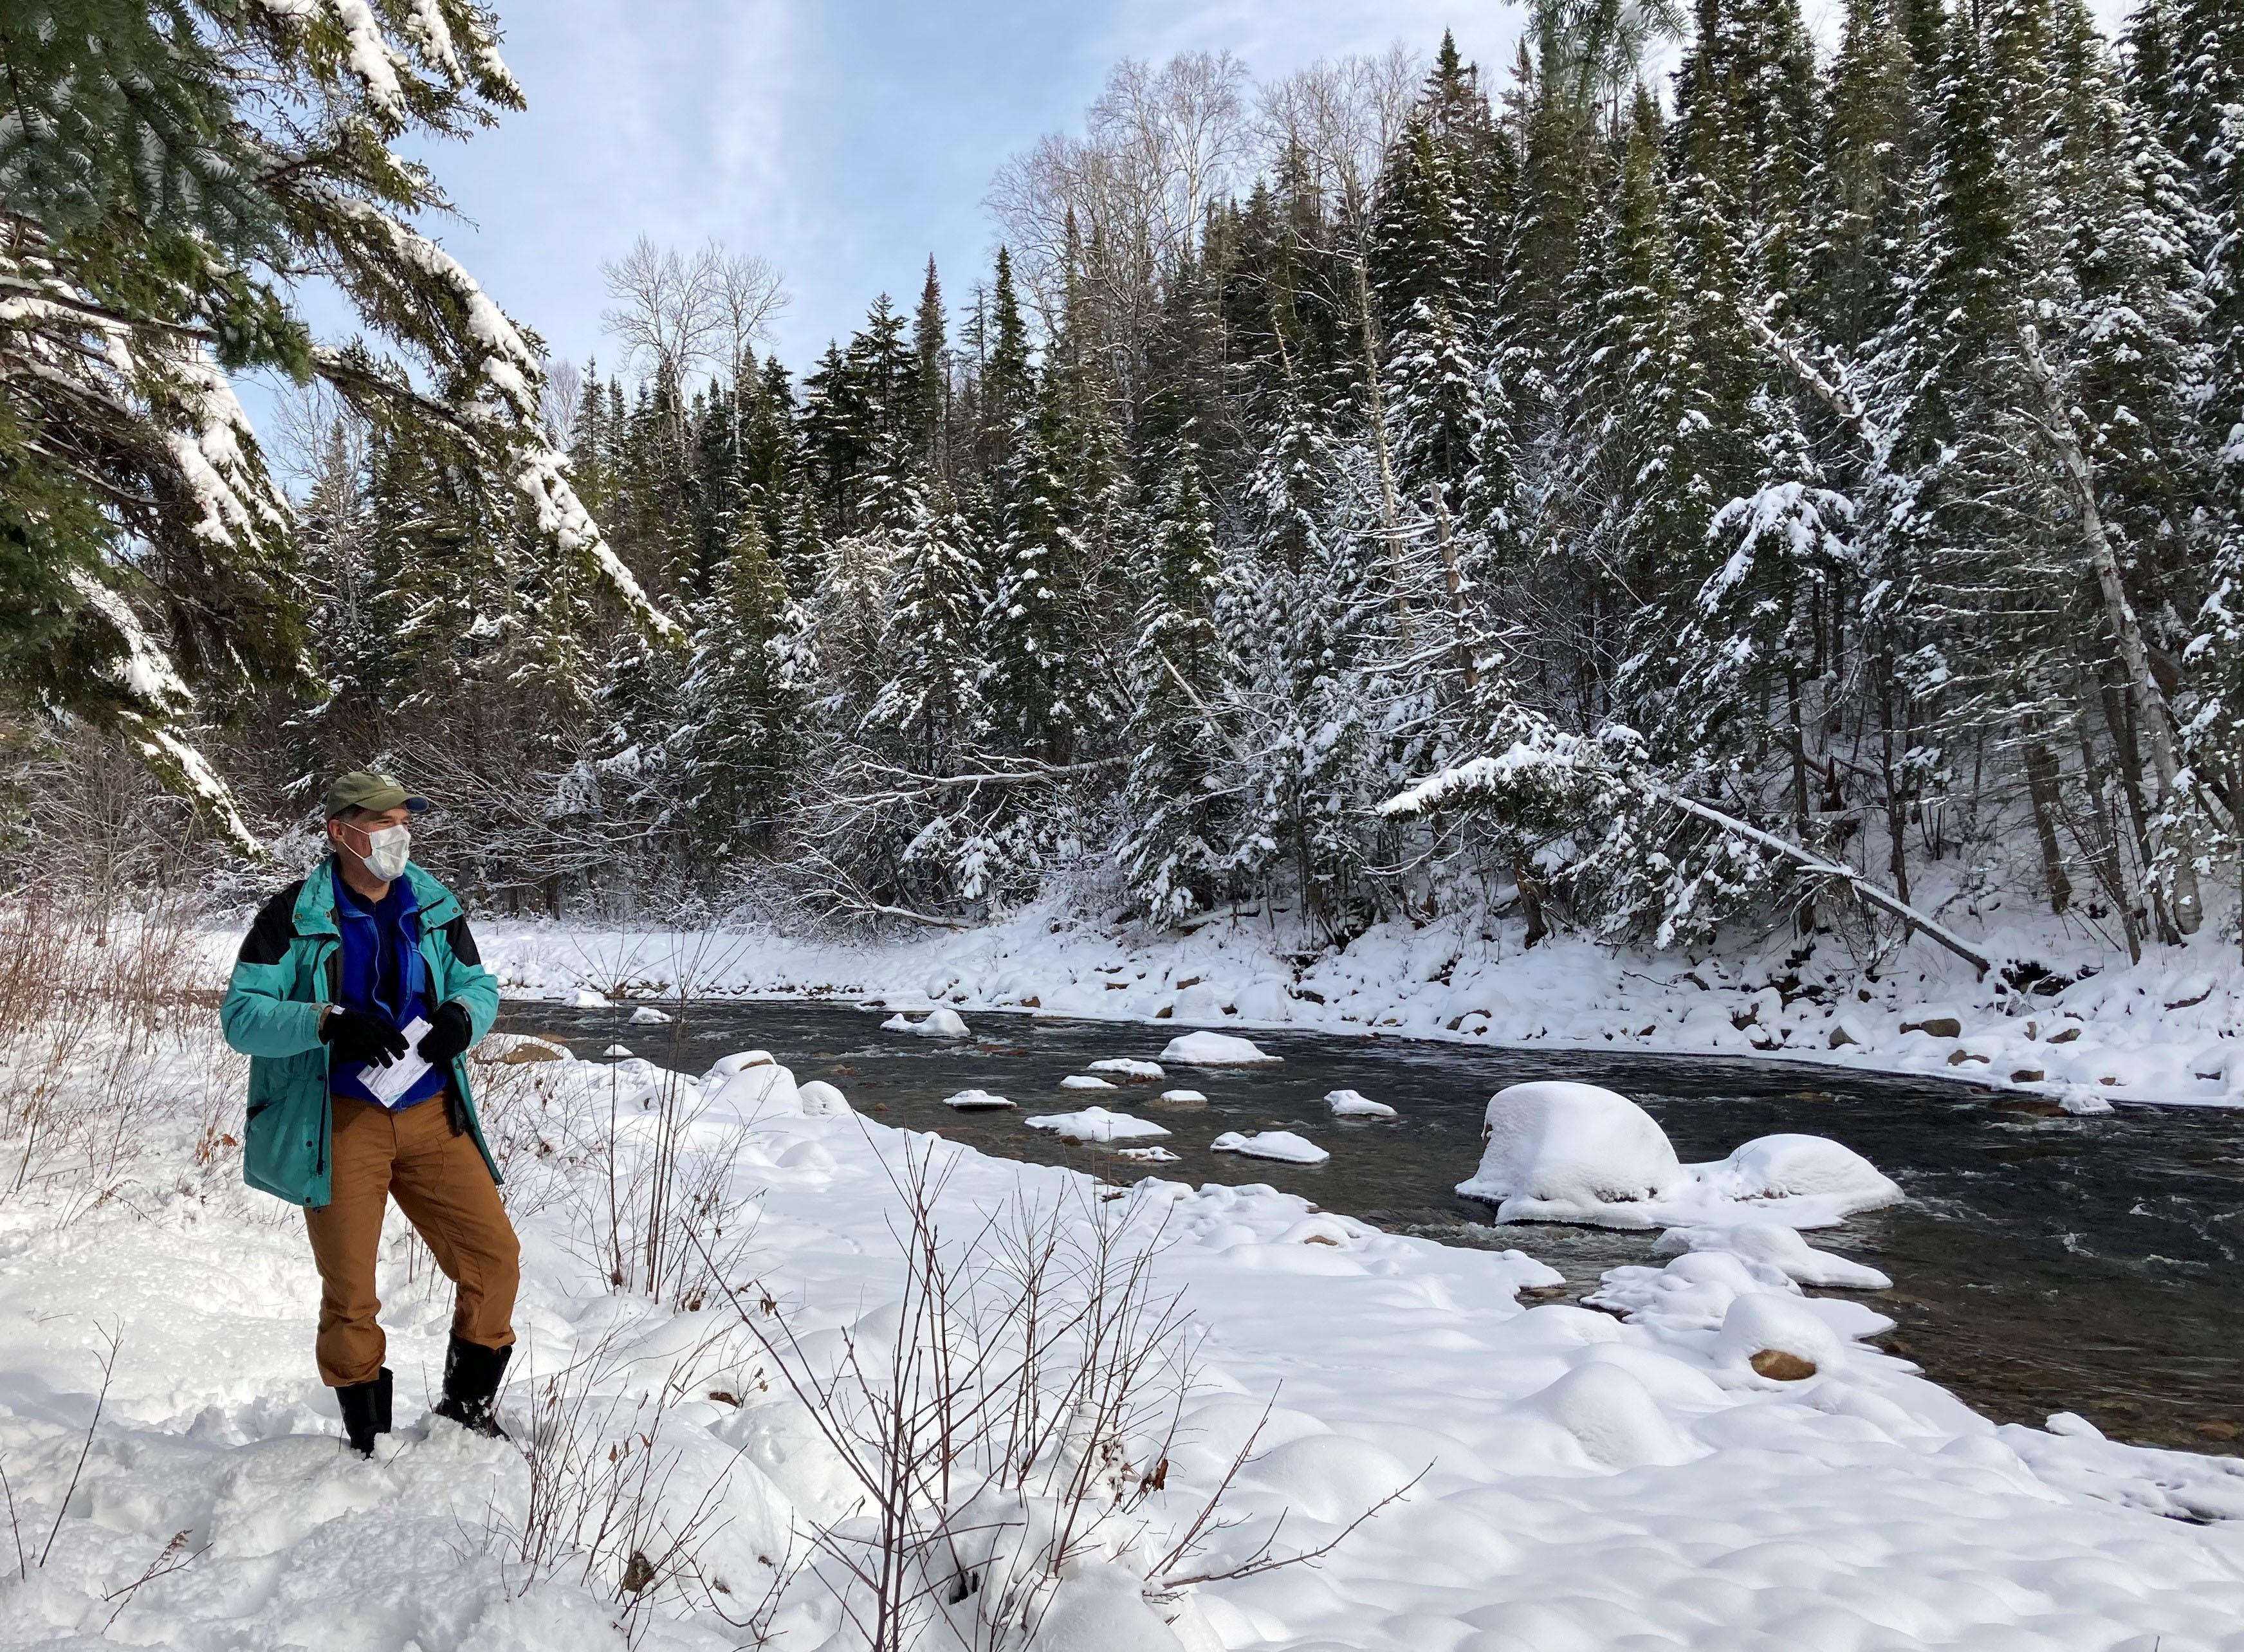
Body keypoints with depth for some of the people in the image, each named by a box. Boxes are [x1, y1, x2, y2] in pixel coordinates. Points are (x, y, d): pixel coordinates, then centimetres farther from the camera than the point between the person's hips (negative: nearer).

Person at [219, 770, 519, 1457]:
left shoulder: (435, 907, 5)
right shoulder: (295, 916, -7)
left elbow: (479, 984, 14)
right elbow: (240, 1015, -10)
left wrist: (463, 1015, -9)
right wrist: (327, 1022, -27)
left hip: (431, 1116, 4)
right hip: (340, 1123, -3)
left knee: (495, 1257, -1)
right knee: (349, 1292, 5)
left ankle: (468, 1407, 22)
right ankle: (367, 1439, 26)